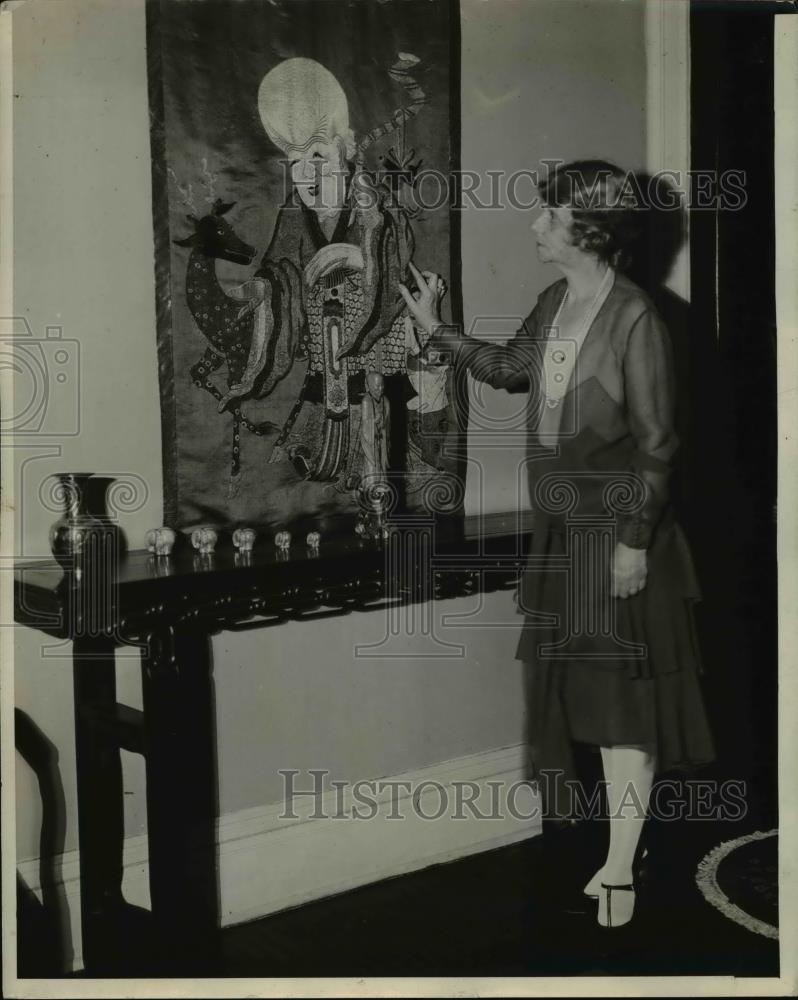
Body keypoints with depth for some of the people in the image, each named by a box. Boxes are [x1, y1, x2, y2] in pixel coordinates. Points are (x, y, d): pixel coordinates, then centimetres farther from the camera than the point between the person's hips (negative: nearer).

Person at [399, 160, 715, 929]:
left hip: (615, 527, -8)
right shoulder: (553, 303, 6)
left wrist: (635, 540, -17)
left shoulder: (634, 318, -17)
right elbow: (510, 369, 22)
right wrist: (436, 329, 17)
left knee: (622, 693, 0)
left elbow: (655, 441, -16)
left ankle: (619, 870, 9)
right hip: (559, 527, 8)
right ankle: (614, 851, 31)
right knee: (572, 684, 15)